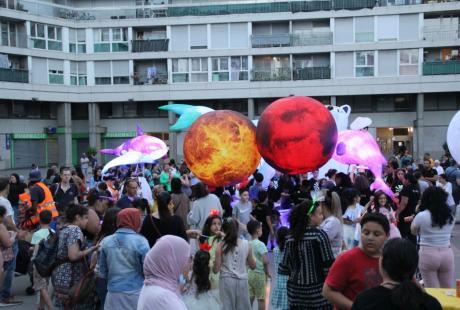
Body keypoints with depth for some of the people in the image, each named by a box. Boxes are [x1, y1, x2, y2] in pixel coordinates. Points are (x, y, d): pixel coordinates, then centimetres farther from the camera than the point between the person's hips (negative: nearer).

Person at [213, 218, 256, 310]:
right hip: (242, 281, 2)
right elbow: (253, 265, 10)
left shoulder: (221, 246, -6)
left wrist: (213, 263, 15)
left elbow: (216, 269, -4)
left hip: (226, 281, -1)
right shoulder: (246, 244, 0)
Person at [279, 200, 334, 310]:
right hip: (317, 290, -4)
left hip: (295, 291, 4)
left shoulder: (291, 238, 1)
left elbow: (284, 268, 4)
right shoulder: (320, 235, -12)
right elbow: (329, 265, -12)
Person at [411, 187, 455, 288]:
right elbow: (449, 233, 14)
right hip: (447, 254, 4)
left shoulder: (421, 216, -9)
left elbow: (413, 231, 6)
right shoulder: (450, 216, 4)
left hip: (428, 254, -4)